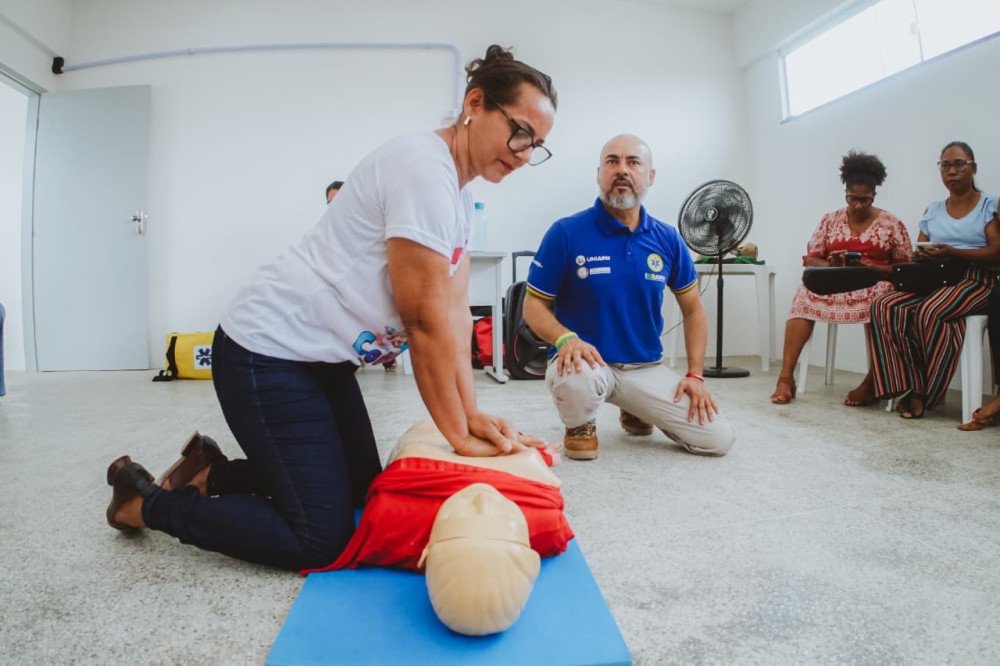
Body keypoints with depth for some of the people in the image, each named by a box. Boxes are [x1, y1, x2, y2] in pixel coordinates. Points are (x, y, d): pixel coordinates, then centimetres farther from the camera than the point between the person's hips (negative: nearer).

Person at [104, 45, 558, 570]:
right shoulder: (422, 165, -21)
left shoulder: (459, 193, 9)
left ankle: (210, 473, 29)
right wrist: (457, 434, -15)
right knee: (320, 540, -5)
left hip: (322, 357, 10)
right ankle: (148, 501, 12)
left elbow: (456, 311, 3)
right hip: (269, 353, -10)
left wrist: (469, 412, -4)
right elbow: (426, 317, -23)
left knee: (362, 492, 18)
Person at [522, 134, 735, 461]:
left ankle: (636, 413, 25)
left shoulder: (668, 240, 2)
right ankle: (580, 425, -1)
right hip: (586, 360, -4)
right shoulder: (566, 233, -10)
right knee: (575, 379, -41)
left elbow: (692, 308, 12)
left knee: (719, 438, -5)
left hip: (647, 368, 5)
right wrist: (566, 339, -26)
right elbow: (533, 305, -6)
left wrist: (695, 374, 2)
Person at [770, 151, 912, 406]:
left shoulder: (891, 224, 8)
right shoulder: (830, 219, 12)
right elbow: (810, 259, 9)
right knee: (805, 297, -31)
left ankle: (871, 383, -30)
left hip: (875, 285, -1)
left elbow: (906, 265, 5)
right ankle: (786, 377, -34)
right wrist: (829, 265, -14)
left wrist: (875, 268, -14)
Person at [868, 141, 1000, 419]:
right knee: (884, 306, -27)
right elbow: (918, 252, 14)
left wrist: (952, 252, -23)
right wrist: (920, 256, -12)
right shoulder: (932, 210, 21)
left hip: (974, 281, -4)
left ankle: (925, 394, -21)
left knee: (930, 312, -37)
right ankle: (907, 387, -27)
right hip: (932, 280, 5)